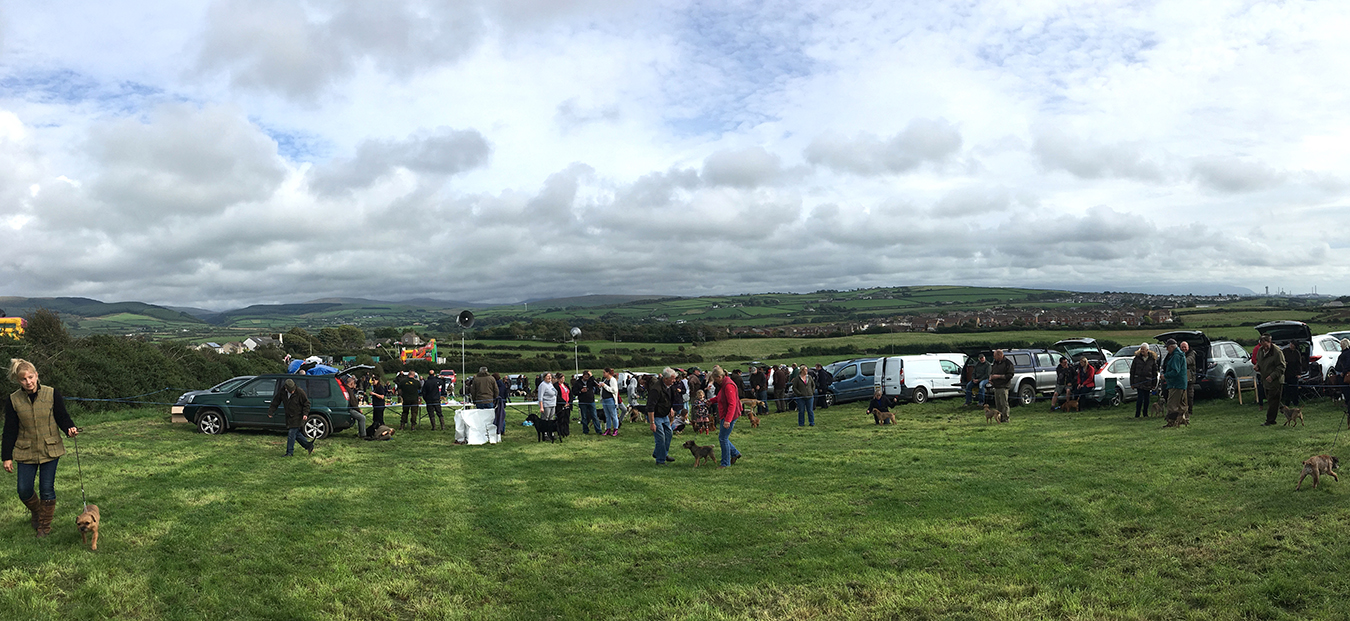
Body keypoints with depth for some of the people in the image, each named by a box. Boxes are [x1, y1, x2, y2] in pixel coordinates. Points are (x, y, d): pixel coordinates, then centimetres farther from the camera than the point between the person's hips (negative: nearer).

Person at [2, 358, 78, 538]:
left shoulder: (52, 394, -8)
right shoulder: (13, 400, -4)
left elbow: (62, 417, -4)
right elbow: (10, 430, 1)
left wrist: (69, 429, -27)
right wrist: (7, 457, 0)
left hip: (50, 449, -1)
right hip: (26, 452, 2)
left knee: (47, 489, 1)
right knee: (24, 490, 2)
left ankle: (44, 525, 18)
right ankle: (36, 513, 34)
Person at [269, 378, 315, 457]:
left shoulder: (299, 392, -17)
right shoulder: (282, 392, -4)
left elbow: (306, 403, -9)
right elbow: (275, 402, 7)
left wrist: (305, 414, -17)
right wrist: (270, 412, 2)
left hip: (297, 417, -6)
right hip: (289, 417, 6)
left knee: (292, 433, -8)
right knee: (296, 433, 9)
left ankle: (290, 452, -1)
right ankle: (309, 445, 22)